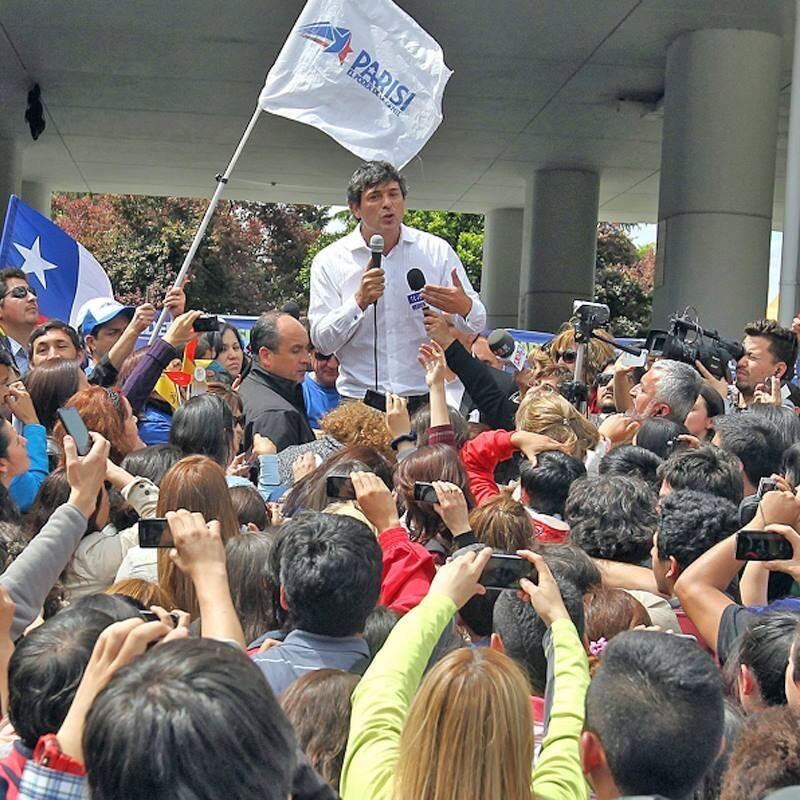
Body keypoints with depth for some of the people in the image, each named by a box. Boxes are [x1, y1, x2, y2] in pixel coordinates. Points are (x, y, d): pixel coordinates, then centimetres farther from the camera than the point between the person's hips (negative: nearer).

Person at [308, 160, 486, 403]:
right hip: (359, 402, -1)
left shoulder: (437, 251, 8)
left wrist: (464, 308, -15)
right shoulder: (329, 261, 6)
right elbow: (322, 341, 0)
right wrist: (359, 301, -13)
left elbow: (477, 325, 8)